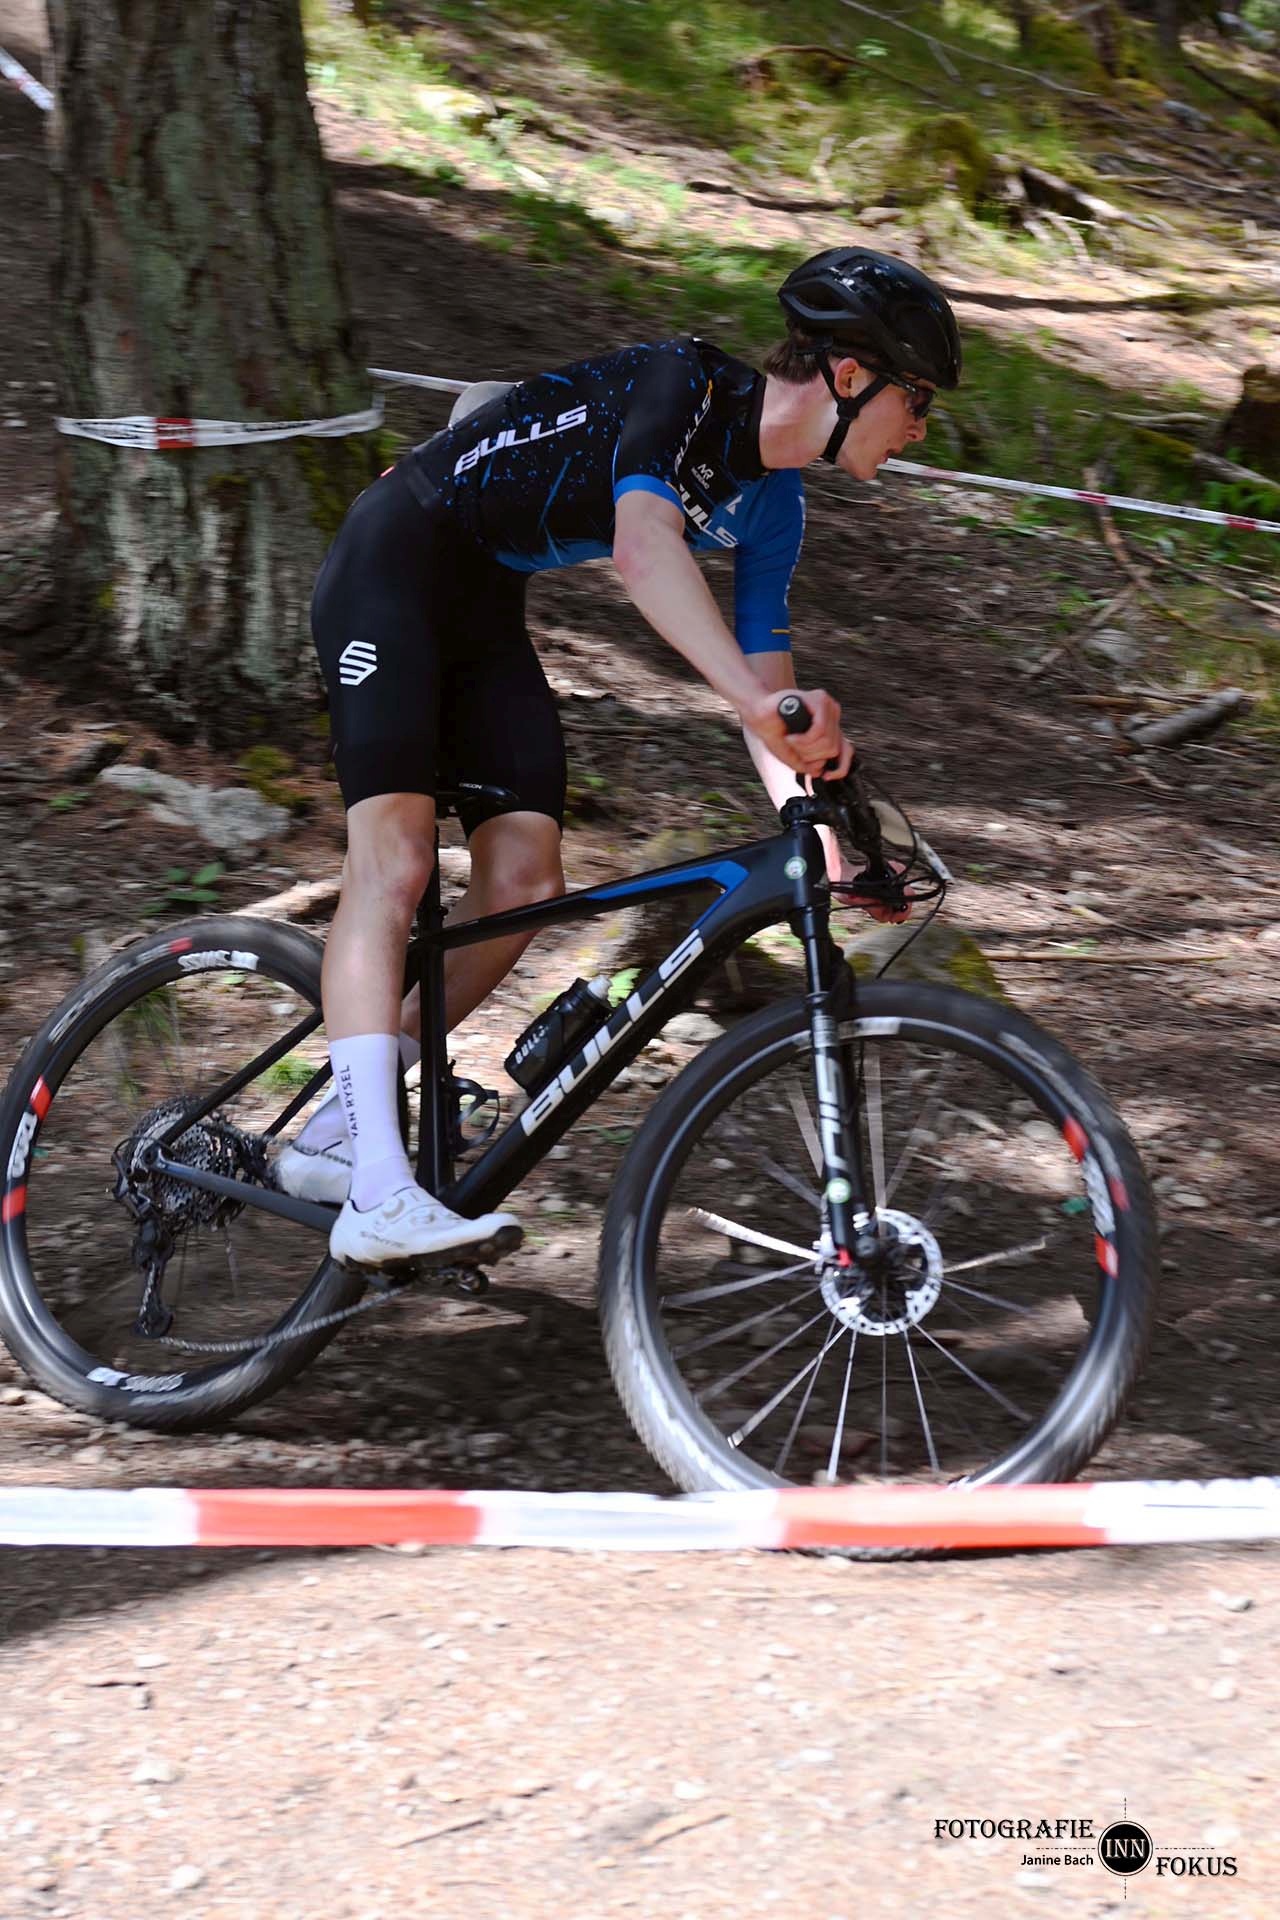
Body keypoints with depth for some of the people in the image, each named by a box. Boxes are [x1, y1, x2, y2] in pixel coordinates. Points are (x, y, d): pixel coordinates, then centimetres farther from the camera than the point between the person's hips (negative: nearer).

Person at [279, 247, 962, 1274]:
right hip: (398, 562, -9)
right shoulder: (686, 383, -22)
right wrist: (760, 701, -51)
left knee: (524, 878, -5)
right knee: (394, 857, -21)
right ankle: (379, 1194, -31)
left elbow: (771, 694, 6)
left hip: (486, 607, 9)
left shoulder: (771, 507, 3)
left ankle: (334, 1131, 6)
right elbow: (643, 546, -40)